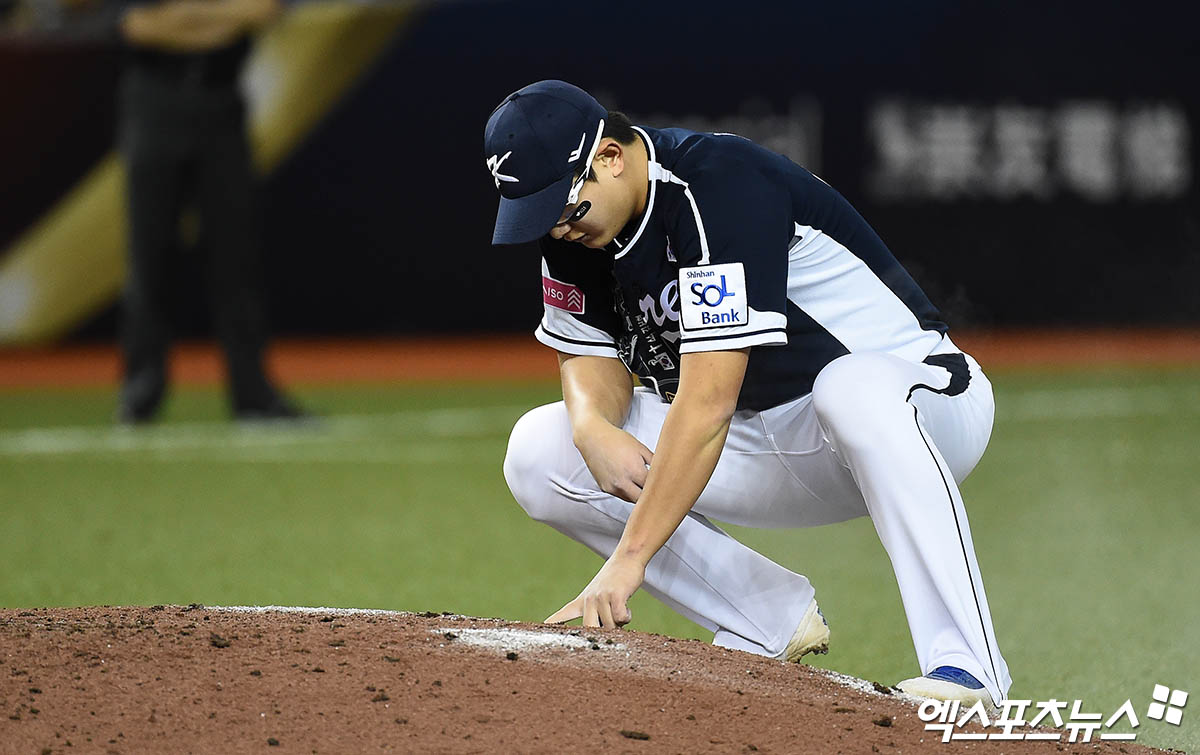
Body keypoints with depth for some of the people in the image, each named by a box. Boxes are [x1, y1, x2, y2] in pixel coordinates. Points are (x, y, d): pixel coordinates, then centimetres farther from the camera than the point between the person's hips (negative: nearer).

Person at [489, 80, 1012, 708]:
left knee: (853, 390, -44)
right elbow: (592, 352, 7)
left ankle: (965, 667, -40)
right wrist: (593, 427, -18)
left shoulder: (723, 187, -29)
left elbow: (707, 399, -36)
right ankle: (770, 620, -2)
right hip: (773, 449, 8)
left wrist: (628, 559, -39)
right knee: (538, 451, -7)